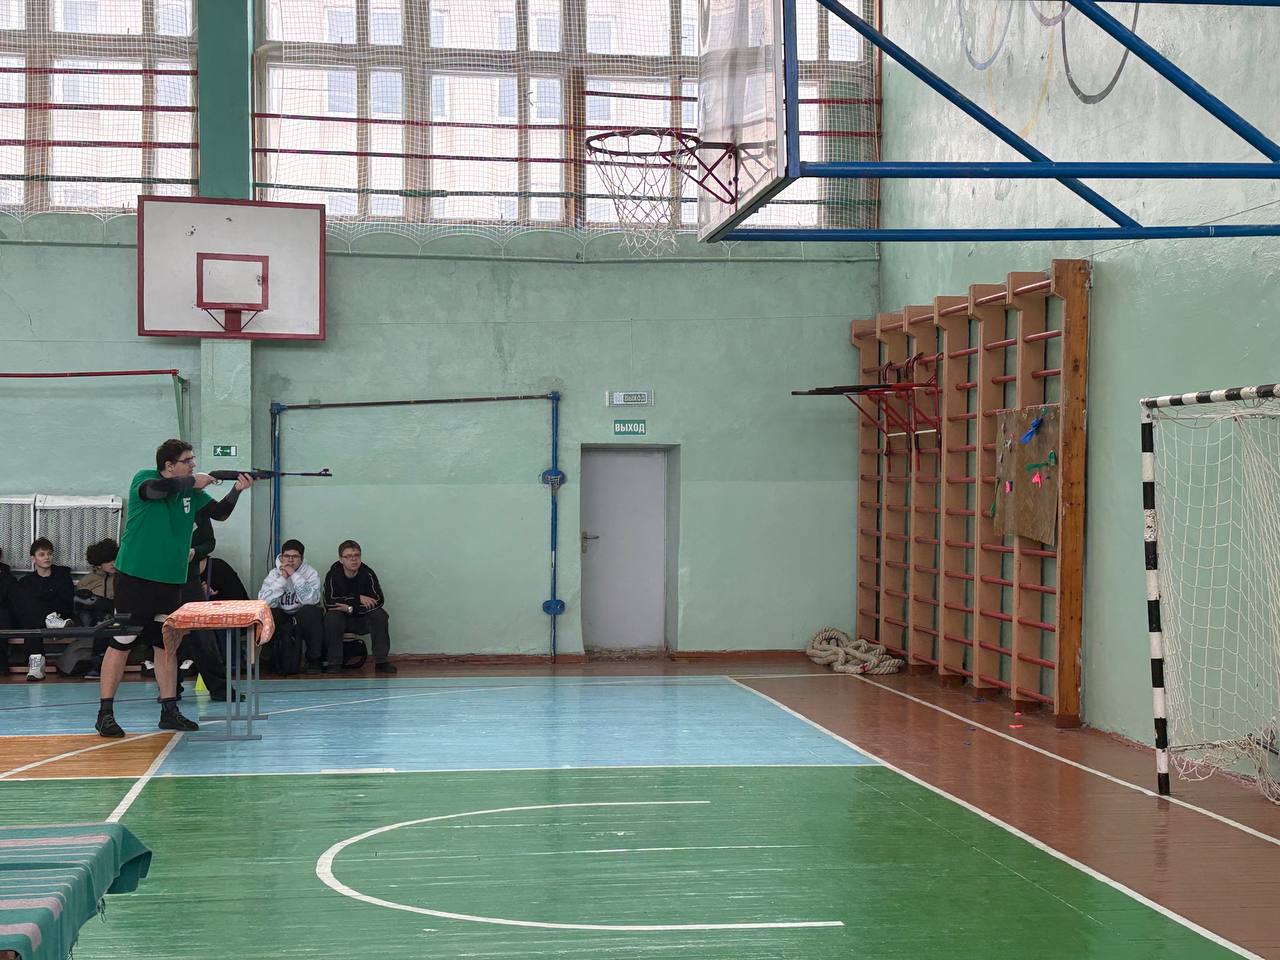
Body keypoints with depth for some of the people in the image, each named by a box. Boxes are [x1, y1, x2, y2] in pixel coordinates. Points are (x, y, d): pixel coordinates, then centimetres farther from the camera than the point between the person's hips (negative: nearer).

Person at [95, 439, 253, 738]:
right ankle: (105, 713, 1)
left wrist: (237, 489, -5)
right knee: (120, 643, -3)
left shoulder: (190, 490, 9)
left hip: (171, 581, 6)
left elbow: (220, 513, 12)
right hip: (136, 577, -6)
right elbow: (157, 488, -31)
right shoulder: (144, 478, -8)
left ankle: (169, 712, 16)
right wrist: (193, 482, -18)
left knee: (167, 645, 10)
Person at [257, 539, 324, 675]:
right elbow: (264, 602, -18)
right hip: (282, 616, 1)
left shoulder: (310, 573, -8)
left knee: (311, 612, -34)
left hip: (303, 618, -1)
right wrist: (282, 579, -22)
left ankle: (313, 660, -13)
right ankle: (274, 658, -4)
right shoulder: (274, 574, -2)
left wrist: (294, 575, -26)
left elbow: (311, 599, -27)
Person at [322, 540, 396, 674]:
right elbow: (329, 603, -24)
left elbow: (378, 601, -20)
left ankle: (381, 661, -18)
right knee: (331, 617, -32)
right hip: (341, 620, -1)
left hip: (363, 620, 1)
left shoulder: (368, 574, -12)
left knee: (380, 615, -25)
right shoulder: (333, 575, -14)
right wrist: (357, 599, -25)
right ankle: (333, 662, -24)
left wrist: (351, 608, -27)